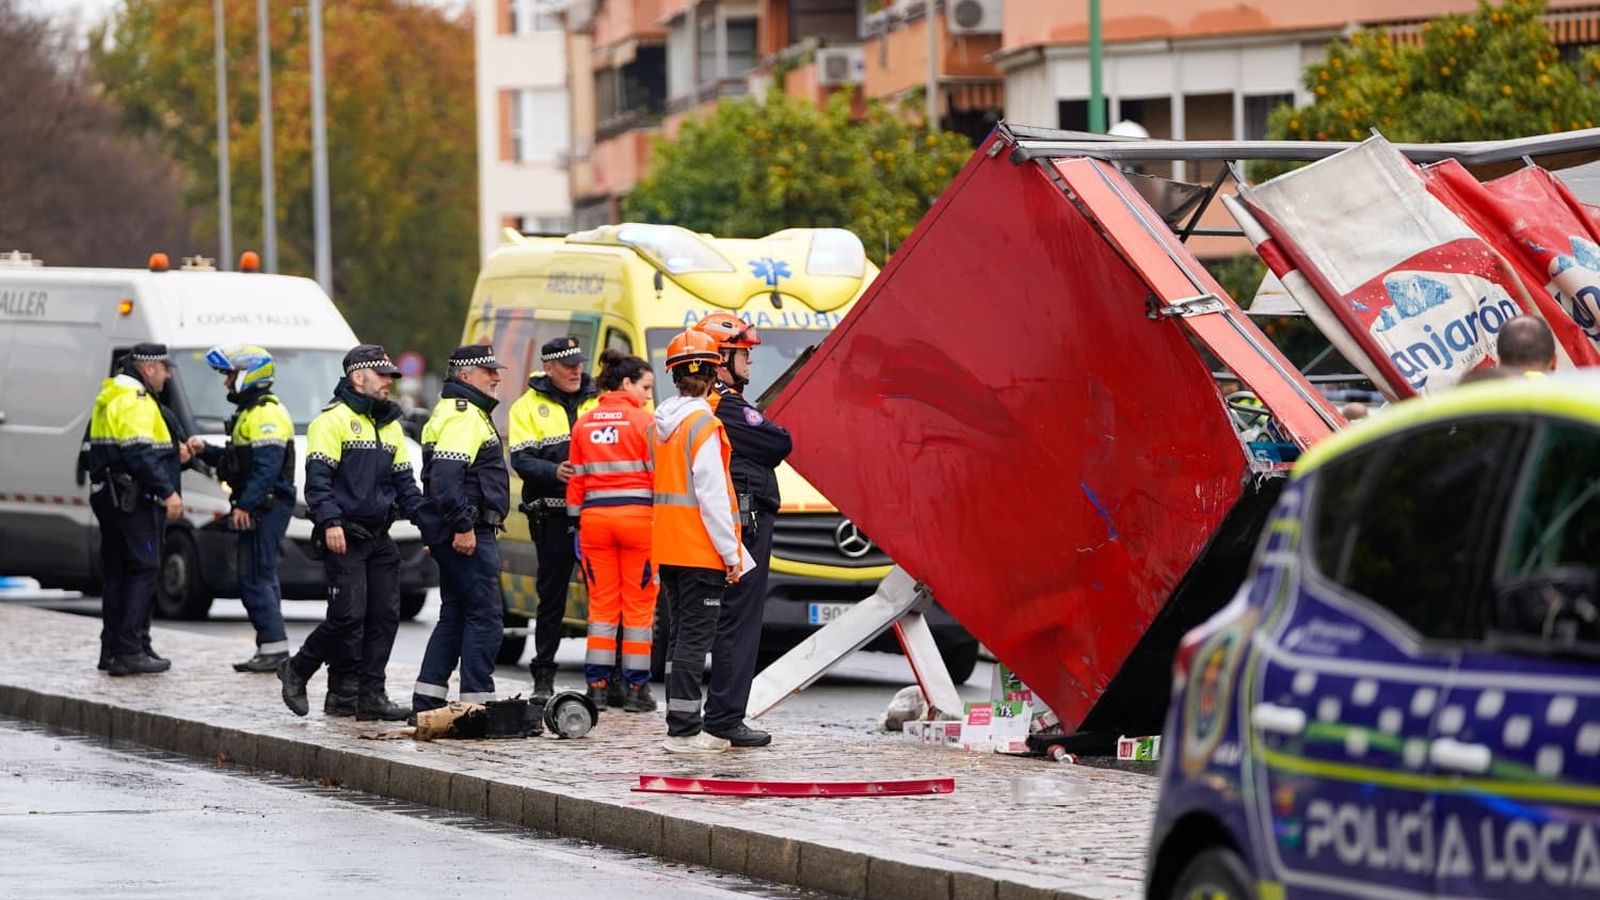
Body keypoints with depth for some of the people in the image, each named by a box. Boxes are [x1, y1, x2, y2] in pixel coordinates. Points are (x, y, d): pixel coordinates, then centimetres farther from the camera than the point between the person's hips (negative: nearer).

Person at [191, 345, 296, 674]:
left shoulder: (265, 414, -14)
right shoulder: (249, 412, 21)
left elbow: (267, 468, -22)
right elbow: (238, 460, 25)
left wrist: (245, 506, -25)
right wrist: (206, 451, 13)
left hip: (268, 506, -11)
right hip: (259, 509, 11)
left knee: (255, 578, -12)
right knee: (262, 577, 11)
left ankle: (274, 646, -13)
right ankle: (271, 649, 12)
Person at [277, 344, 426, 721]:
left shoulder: (391, 425, 19)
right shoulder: (334, 419, -7)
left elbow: (404, 482, 23)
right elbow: (318, 476, -14)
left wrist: (426, 523, 13)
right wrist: (330, 521, -24)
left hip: (378, 538, 8)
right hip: (344, 537, -8)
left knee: (385, 616, 2)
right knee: (348, 615, -12)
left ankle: (369, 695, 5)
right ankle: (297, 670, 7)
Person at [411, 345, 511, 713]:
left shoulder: (464, 413, 21)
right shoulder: (464, 417, -13)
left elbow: (443, 474, 27)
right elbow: (446, 475, -24)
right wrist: (462, 526, -25)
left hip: (460, 533, 11)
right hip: (468, 535, -11)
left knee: (454, 618, 14)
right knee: (484, 617, -9)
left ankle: (426, 699, 16)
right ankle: (477, 699, -11)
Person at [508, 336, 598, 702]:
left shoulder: (599, 403, 14)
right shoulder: (528, 407, 6)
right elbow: (521, 459, -3)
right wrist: (554, 472, -21)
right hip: (553, 515, -2)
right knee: (551, 596, 2)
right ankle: (543, 674, 8)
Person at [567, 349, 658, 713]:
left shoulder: (583, 424, 8)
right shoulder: (643, 421, -6)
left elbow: (576, 478, 9)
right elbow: (658, 473, -8)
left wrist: (575, 519, 14)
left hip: (594, 516, 4)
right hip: (637, 516, -4)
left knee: (601, 603, 9)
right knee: (639, 604, 1)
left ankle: (598, 684, 9)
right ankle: (635, 687, 1)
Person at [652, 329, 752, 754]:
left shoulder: (663, 423, 11)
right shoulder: (703, 424, -14)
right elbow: (712, 495, -18)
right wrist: (730, 552, -13)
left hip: (668, 549, 8)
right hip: (700, 551, -8)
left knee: (680, 635, 14)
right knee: (694, 637, -7)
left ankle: (683, 724, 17)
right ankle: (684, 731, -10)